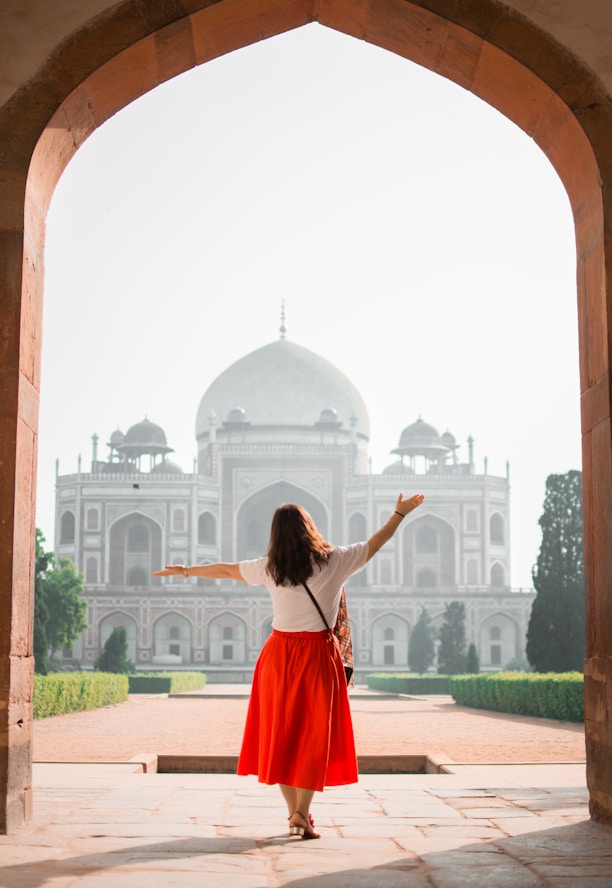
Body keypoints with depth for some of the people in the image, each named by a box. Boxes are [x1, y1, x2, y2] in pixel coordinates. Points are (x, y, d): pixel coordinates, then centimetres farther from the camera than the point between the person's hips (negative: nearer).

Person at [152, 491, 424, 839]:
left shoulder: (269, 567, 1)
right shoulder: (334, 561, -5)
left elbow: (225, 570, 13)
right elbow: (376, 543, 6)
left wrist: (184, 570, 27)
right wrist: (401, 512, 19)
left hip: (279, 653, 2)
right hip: (318, 654, -2)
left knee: (281, 732, 11)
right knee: (315, 734, 2)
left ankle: (295, 811, 15)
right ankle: (302, 815, -4)